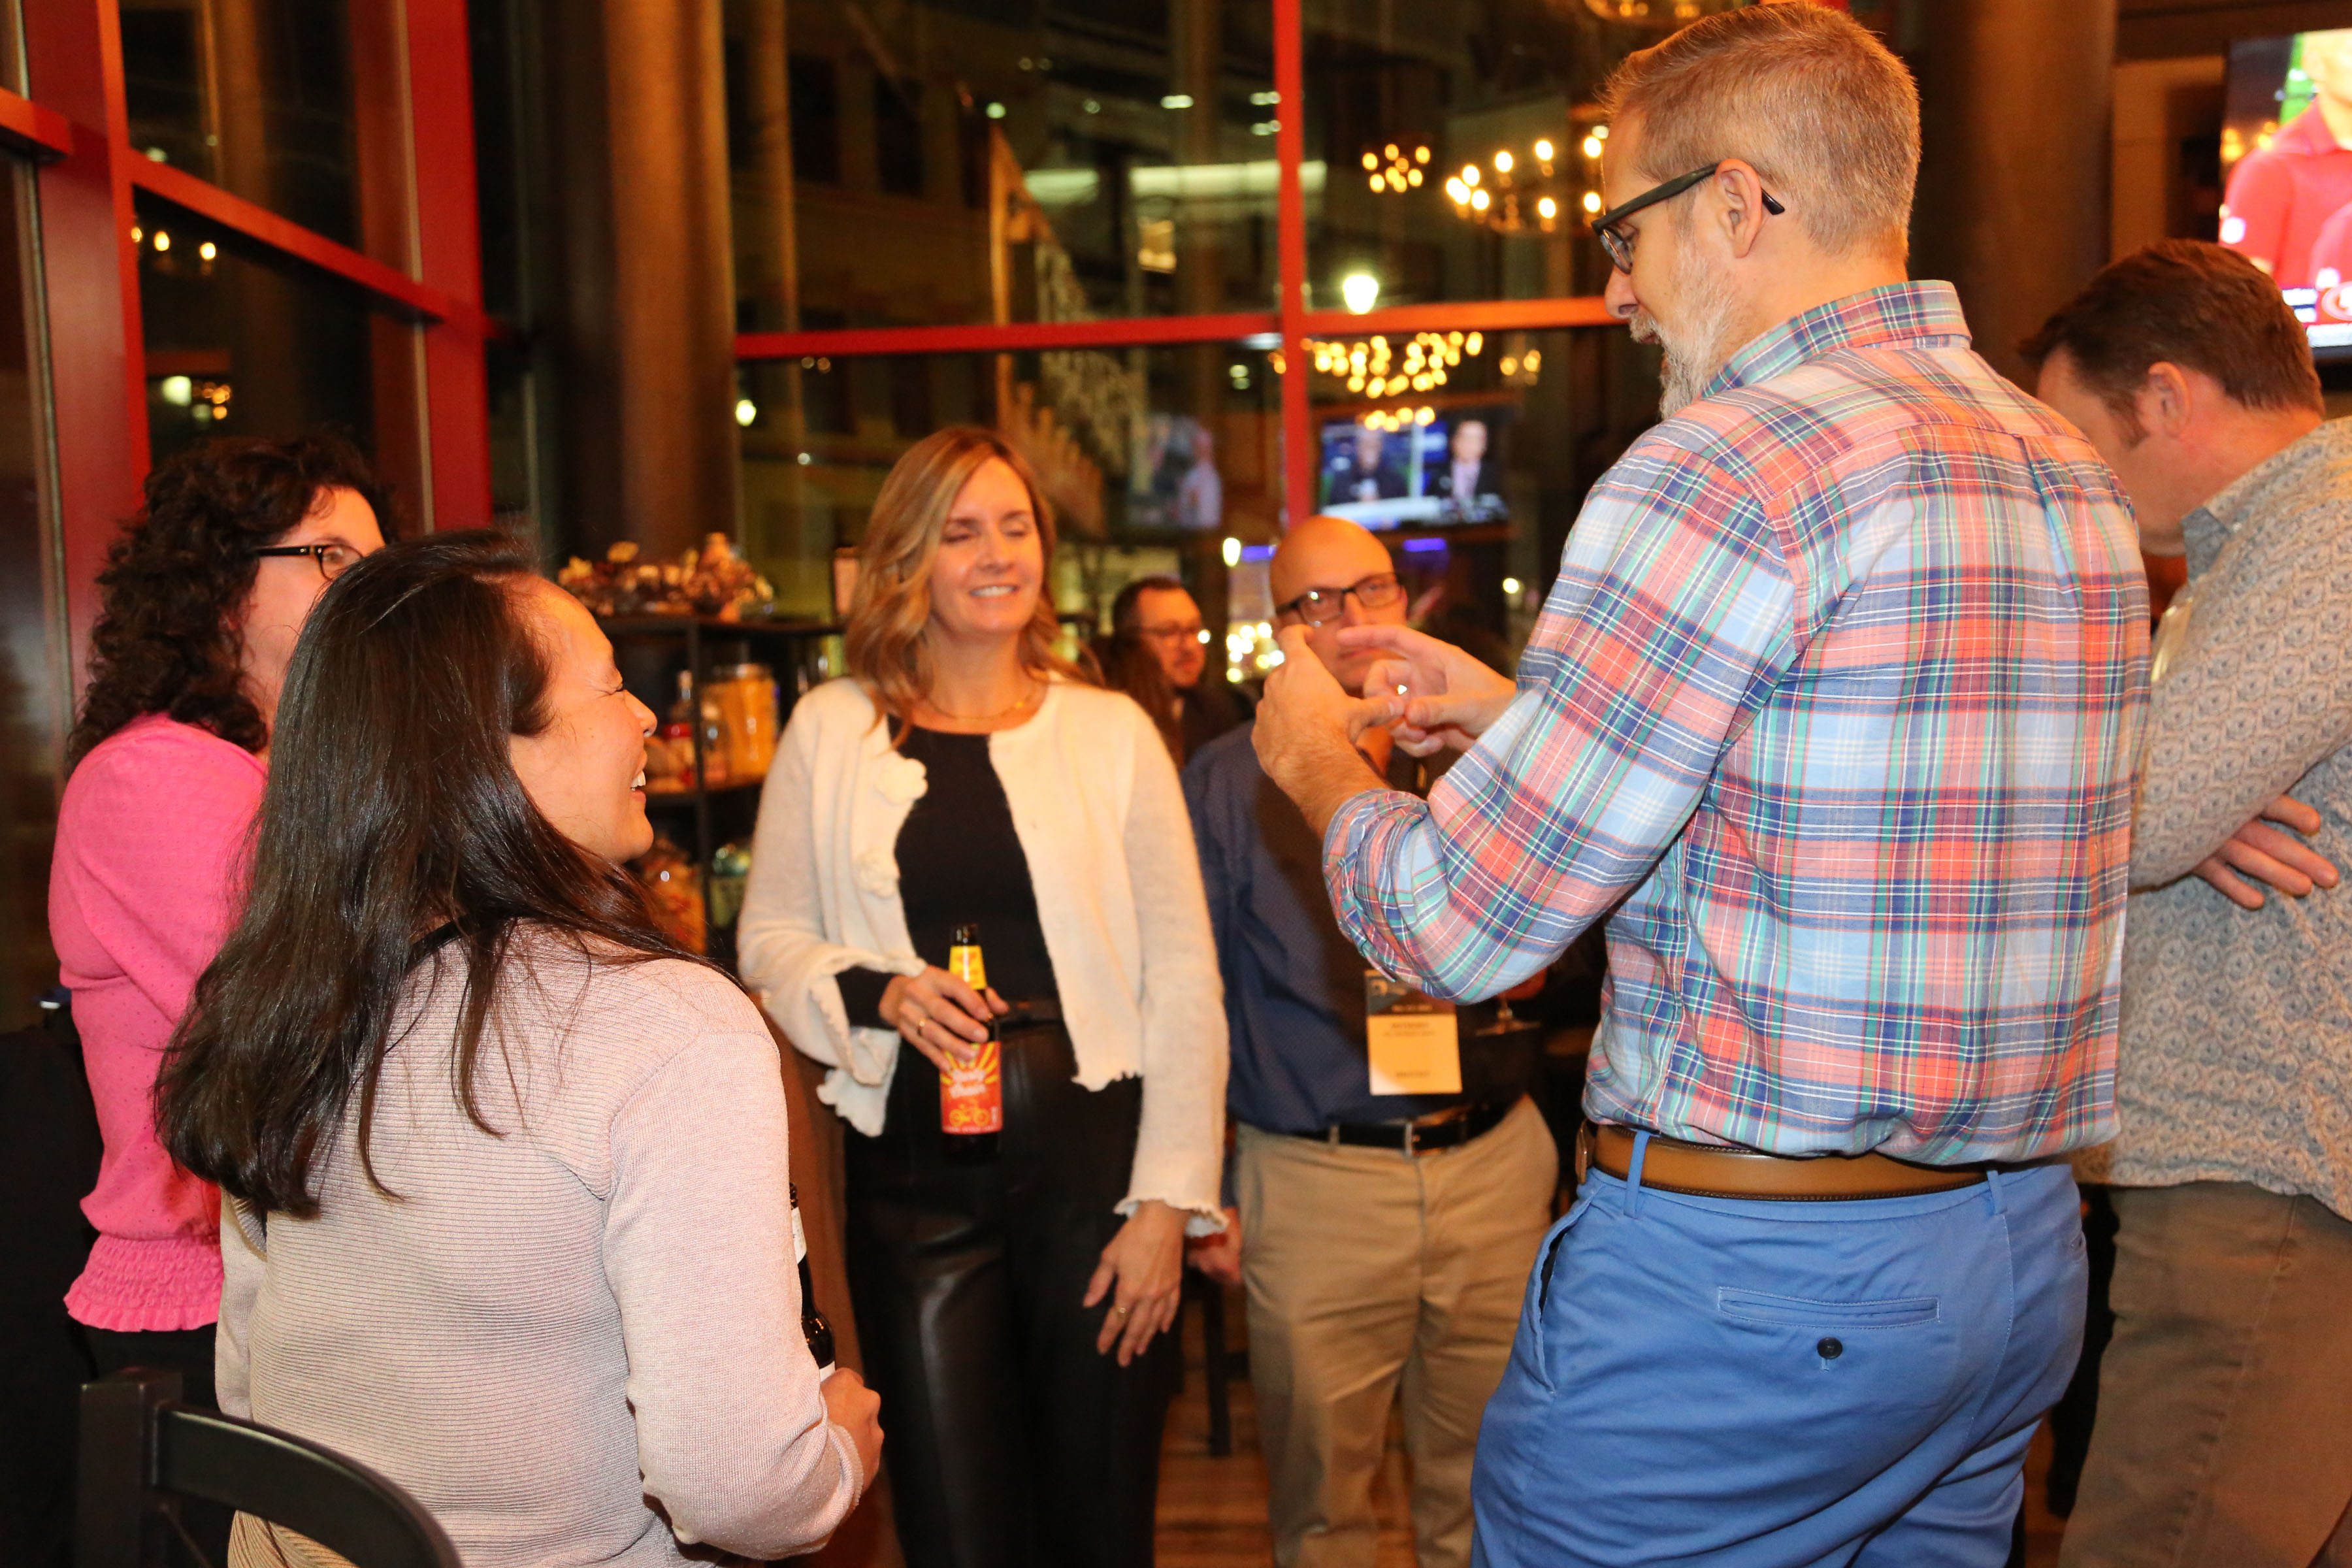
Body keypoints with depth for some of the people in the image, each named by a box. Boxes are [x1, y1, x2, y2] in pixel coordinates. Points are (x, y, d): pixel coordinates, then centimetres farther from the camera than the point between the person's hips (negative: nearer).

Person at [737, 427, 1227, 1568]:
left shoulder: (1111, 732, 1)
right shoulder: (831, 730, 3)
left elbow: (1182, 982, 0)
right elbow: (770, 940, 8)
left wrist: (1169, 1202, -5)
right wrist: (877, 993, -13)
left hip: (1091, 1156, 0)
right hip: (913, 1173, 1)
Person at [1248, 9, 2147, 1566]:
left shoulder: (1730, 470, -19)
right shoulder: (2073, 472, 8)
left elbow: (1454, 925, -17)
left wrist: (1320, 760, 3)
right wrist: (1519, 713, 18)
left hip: (1742, 1271, -8)